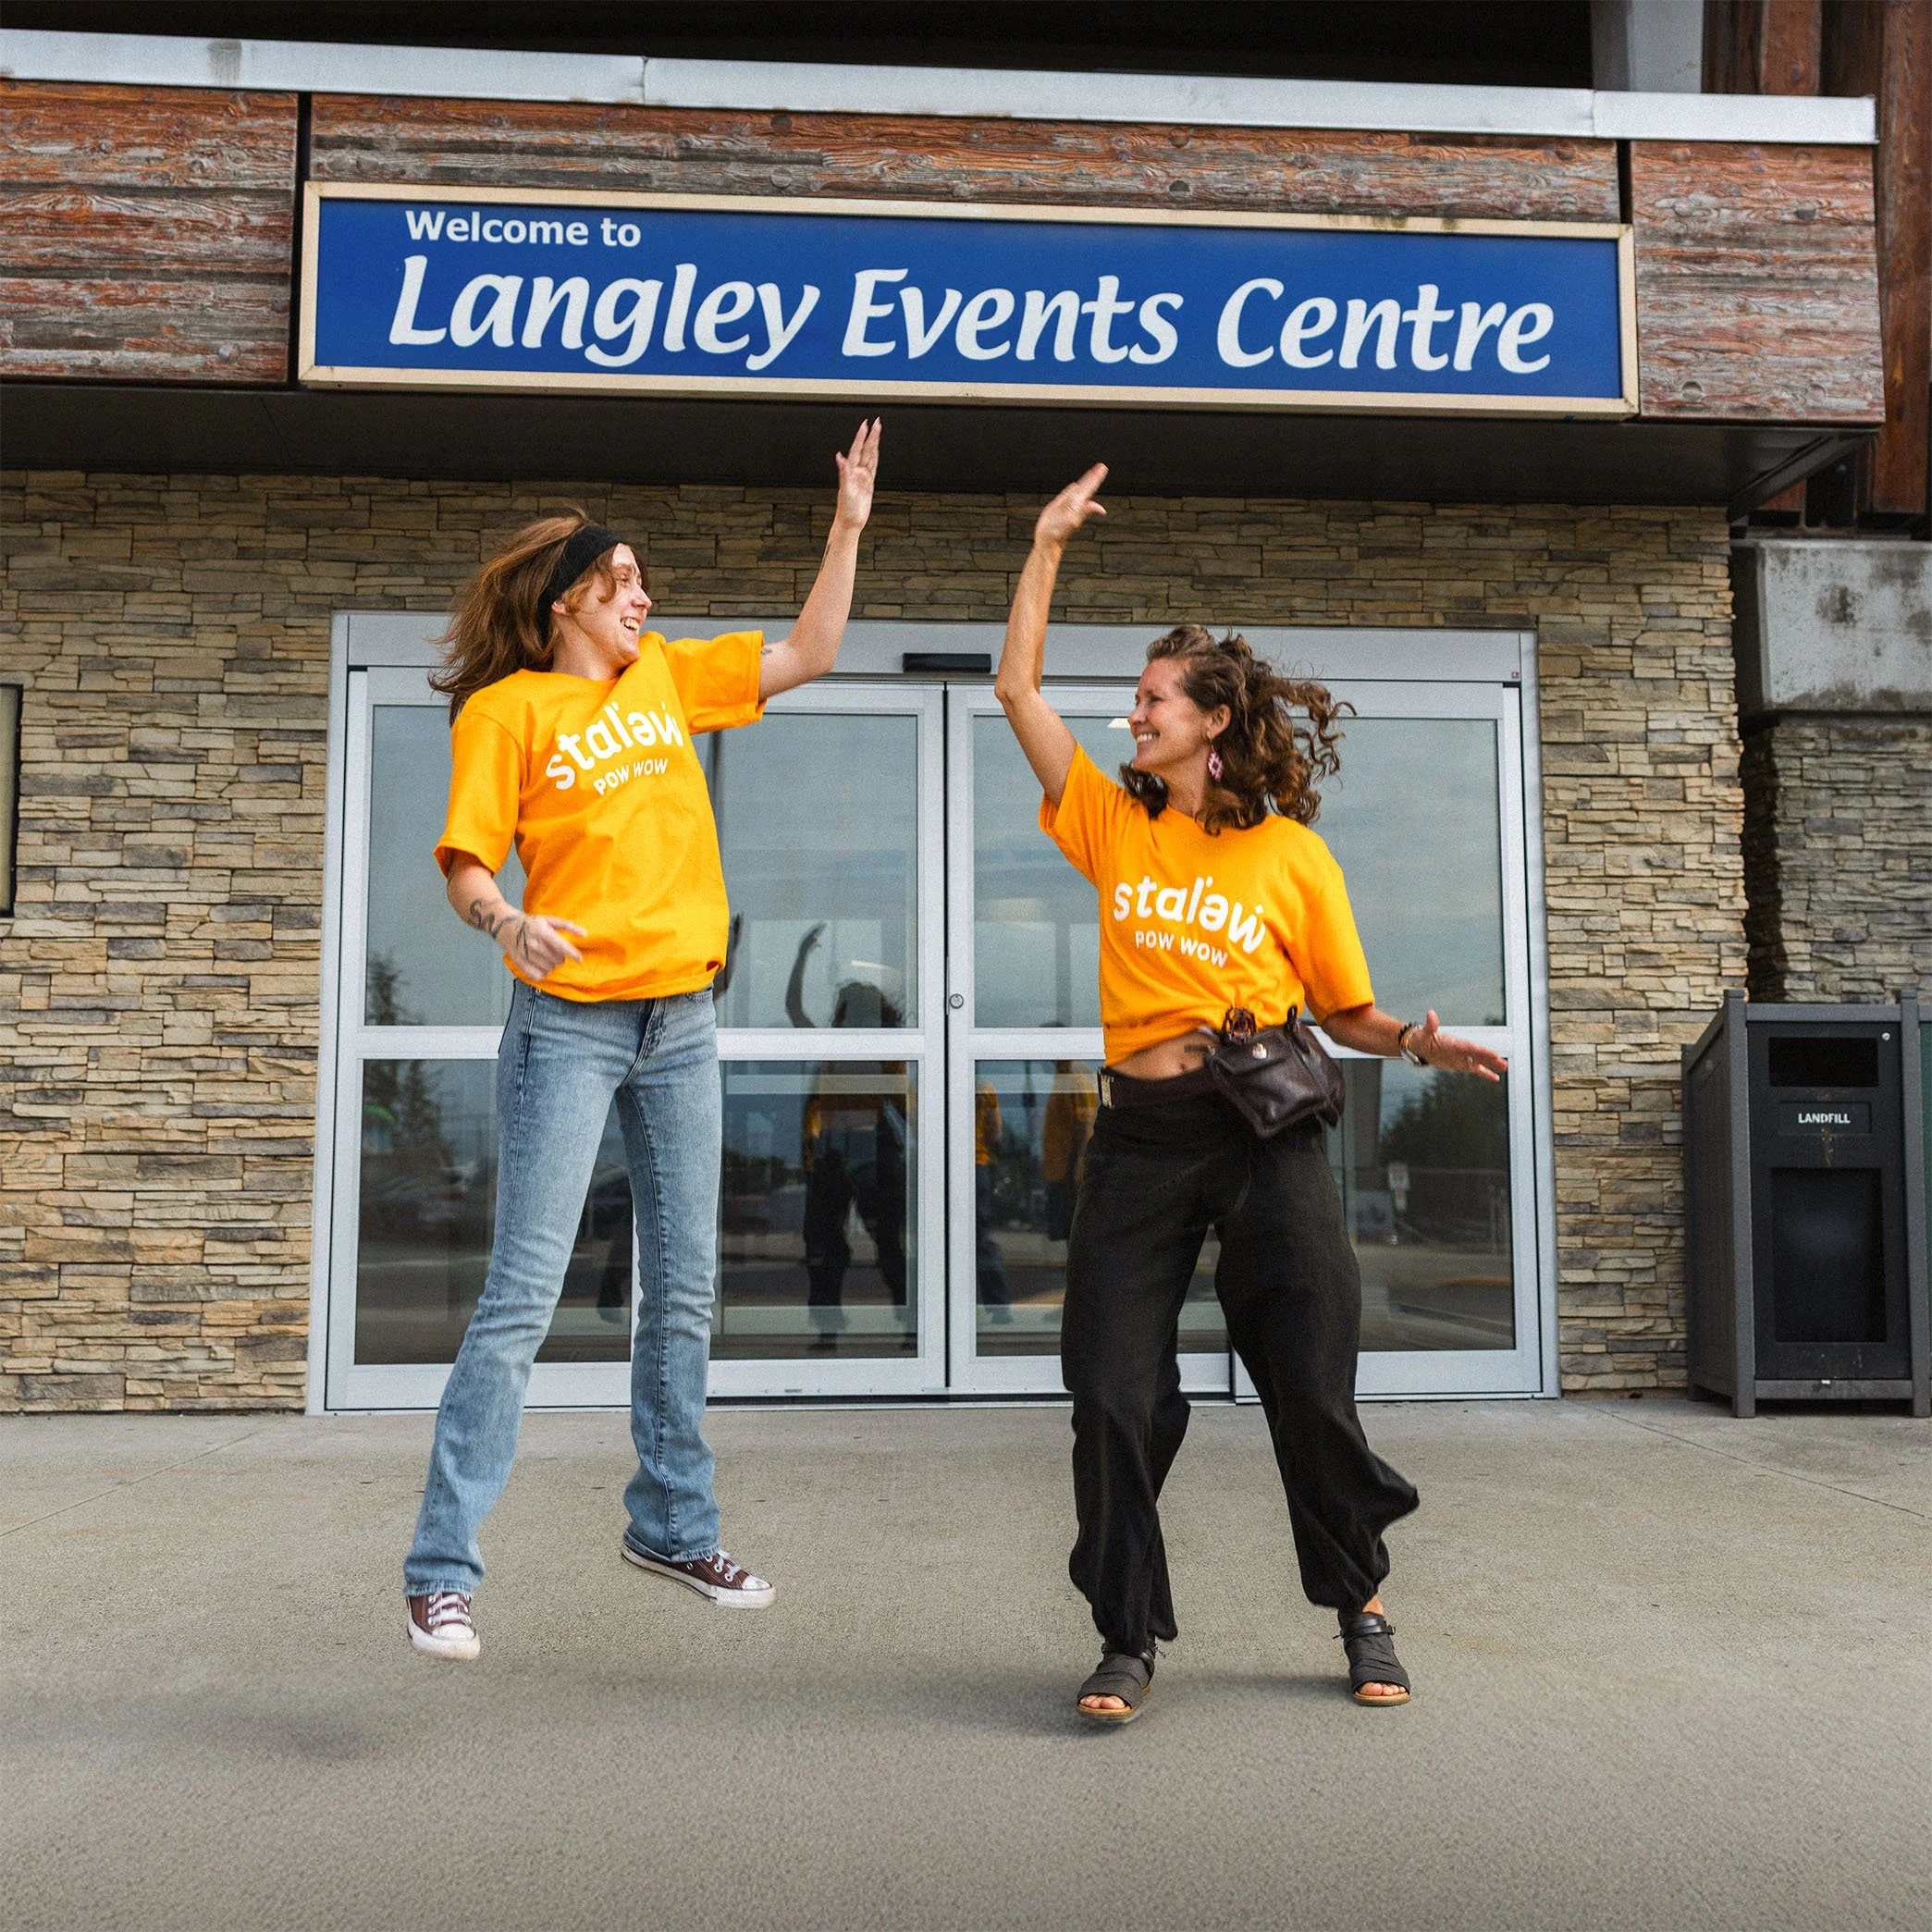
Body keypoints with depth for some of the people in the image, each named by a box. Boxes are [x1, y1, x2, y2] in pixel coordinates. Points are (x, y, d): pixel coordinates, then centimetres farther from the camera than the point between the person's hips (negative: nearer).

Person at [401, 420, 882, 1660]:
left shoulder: (667, 674, 12)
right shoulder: (506, 708, -3)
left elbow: (809, 656, 16)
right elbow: (467, 864, -8)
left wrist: (850, 522, 12)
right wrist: (510, 923, -28)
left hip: (682, 1019, 6)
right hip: (571, 1021, -6)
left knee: (685, 1290, 11)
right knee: (524, 1294, -8)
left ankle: (675, 1527, 25)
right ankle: (444, 1571, 0)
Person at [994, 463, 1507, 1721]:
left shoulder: (1292, 852, 3)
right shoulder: (1115, 825, 8)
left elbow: (1344, 1011, 8)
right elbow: (1019, 688, 7)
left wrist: (1414, 1042, -12)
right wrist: (1050, 548, 8)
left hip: (1266, 1132, -2)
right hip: (1140, 1134, 2)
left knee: (1311, 1386, 5)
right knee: (1115, 1392, -1)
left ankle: (1362, 1608, 29)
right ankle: (1131, 1640, 15)